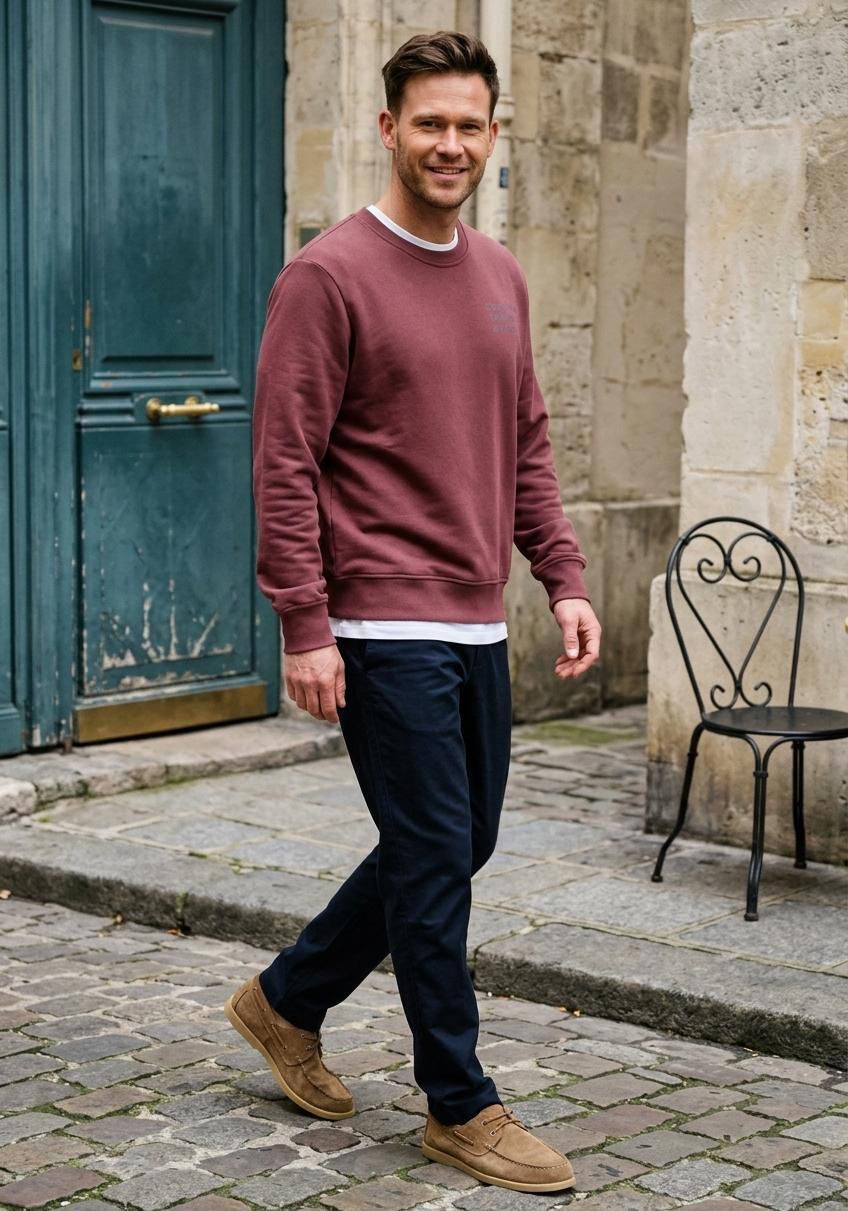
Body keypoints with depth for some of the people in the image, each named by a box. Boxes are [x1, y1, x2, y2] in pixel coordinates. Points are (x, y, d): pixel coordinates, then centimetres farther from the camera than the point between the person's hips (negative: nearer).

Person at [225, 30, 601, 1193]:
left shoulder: (501, 277, 13)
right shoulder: (330, 276, -10)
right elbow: (285, 463, -13)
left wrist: (564, 577, 9)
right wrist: (304, 627, -16)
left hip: (478, 624, 8)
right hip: (386, 631, -8)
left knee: (454, 846, 16)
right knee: (436, 857, -2)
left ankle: (288, 999, 34)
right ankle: (461, 1106, 13)